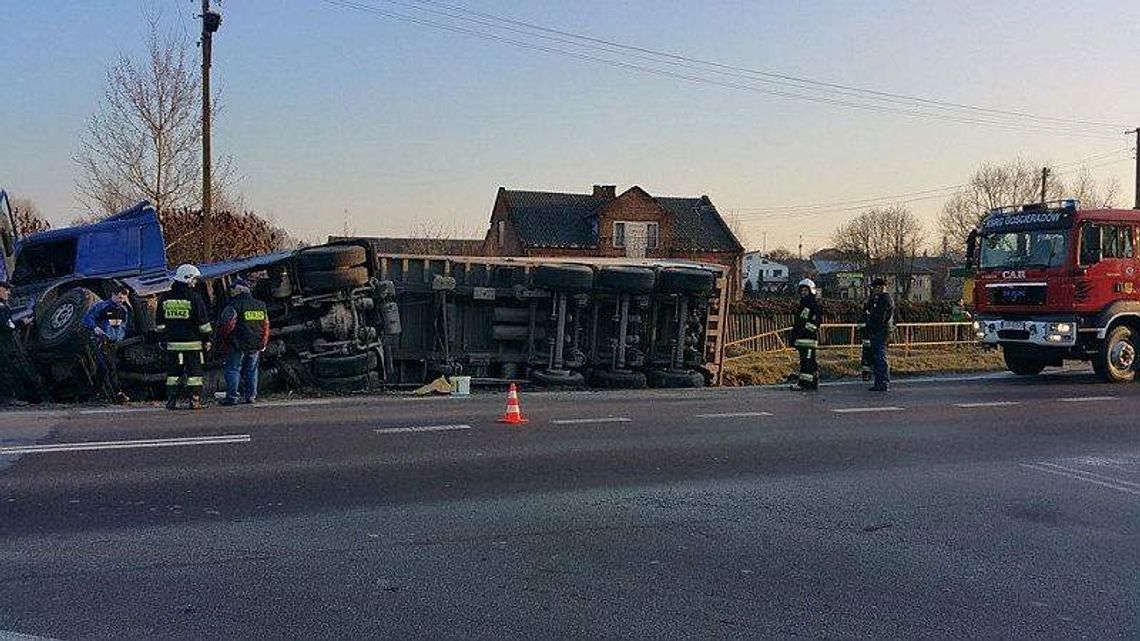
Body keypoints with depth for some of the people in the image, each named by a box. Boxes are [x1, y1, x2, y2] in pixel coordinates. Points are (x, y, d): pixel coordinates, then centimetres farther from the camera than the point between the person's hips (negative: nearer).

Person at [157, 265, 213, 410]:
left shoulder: (164, 298, 8)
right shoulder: (194, 297, -6)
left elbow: (159, 324, 14)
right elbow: (203, 322, -5)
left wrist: (162, 340, 22)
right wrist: (207, 340, 2)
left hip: (172, 343, 4)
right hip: (193, 343, -4)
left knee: (173, 372, 9)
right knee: (194, 372, 1)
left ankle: (171, 402, 8)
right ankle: (194, 401, 0)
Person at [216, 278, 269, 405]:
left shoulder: (234, 306, -9)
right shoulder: (261, 306, 11)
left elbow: (226, 325, -12)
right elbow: (266, 326, 14)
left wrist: (225, 342, 1)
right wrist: (263, 344, 19)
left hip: (238, 344, -5)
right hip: (256, 346, 5)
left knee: (233, 369, 2)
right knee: (251, 370, 12)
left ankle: (231, 396, -2)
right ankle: (251, 396, 12)